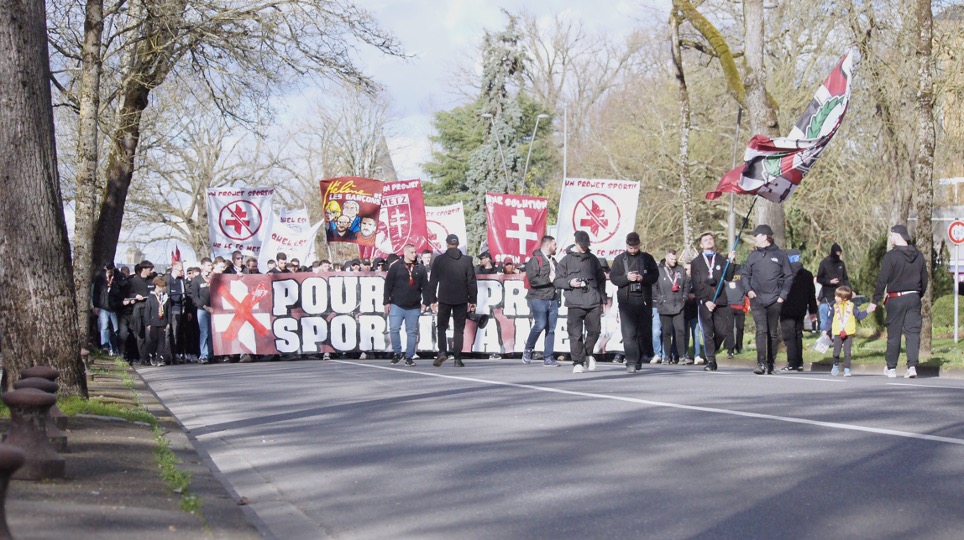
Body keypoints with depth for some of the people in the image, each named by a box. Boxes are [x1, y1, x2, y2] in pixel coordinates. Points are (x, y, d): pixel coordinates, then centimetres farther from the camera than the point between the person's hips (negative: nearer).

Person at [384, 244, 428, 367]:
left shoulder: (420, 269, 9)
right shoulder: (396, 268, 2)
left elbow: (425, 287, 10)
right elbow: (388, 285, 1)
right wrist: (387, 301, -4)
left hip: (414, 307, 2)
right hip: (396, 305, -2)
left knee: (412, 332, 3)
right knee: (394, 329, -9)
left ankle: (409, 357, 9)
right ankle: (397, 353, 8)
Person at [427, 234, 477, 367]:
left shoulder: (439, 260, -1)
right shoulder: (466, 260, 1)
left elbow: (433, 281, 0)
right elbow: (472, 281, 1)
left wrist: (432, 300, 6)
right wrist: (472, 300, 6)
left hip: (444, 300, -1)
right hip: (461, 300, 1)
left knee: (442, 327, 12)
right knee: (459, 329, 5)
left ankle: (442, 352, -7)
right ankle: (457, 358, 1)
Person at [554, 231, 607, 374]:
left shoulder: (592, 259, 15)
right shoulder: (566, 260, 6)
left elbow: (601, 279, 21)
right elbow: (557, 280, 6)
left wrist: (602, 299, 15)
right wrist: (569, 282, -13)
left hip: (593, 302, 3)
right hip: (575, 303, -3)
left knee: (594, 330, 1)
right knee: (576, 334, -6)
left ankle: (588, 353, 27)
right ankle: (578, 362, 1)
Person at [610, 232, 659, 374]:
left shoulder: (647, 258, 9)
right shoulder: (619, 259, 8)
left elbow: (655, 275, 6)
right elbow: (613, 277, 4)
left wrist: (643, 278, -14)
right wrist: (627, 278, -14)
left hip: (644, 299, 1)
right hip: (626, 299, -1)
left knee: (644, 331, 5)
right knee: (629, 332, -9)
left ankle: (639, 359, 22)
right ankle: (631, 362, -11)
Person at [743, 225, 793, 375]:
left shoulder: (780, 255, 2)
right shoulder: (754, 255, 8)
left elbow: (789, 276, 4)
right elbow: (745, 274, 15)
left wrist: (783, 295, -4)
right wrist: (748, 290, -1)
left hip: (774, 301, 0)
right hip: (757, 300, 0)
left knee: (773, 333, 7)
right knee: (761, 330, -13)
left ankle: (770, 364, 16)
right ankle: (761, 363, -19)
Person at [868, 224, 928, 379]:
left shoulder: (891, 256, -10)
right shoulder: (918, 256, 7)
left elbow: (882, 280, -11)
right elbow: (924, 280, 12)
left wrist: (875, 302, -6)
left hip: (896, 299, -4)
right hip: (914, 298, 4)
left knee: (894, 334, 4)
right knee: (913, 332, 2)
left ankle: (891, 368, 11)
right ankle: (912, 366, -9)